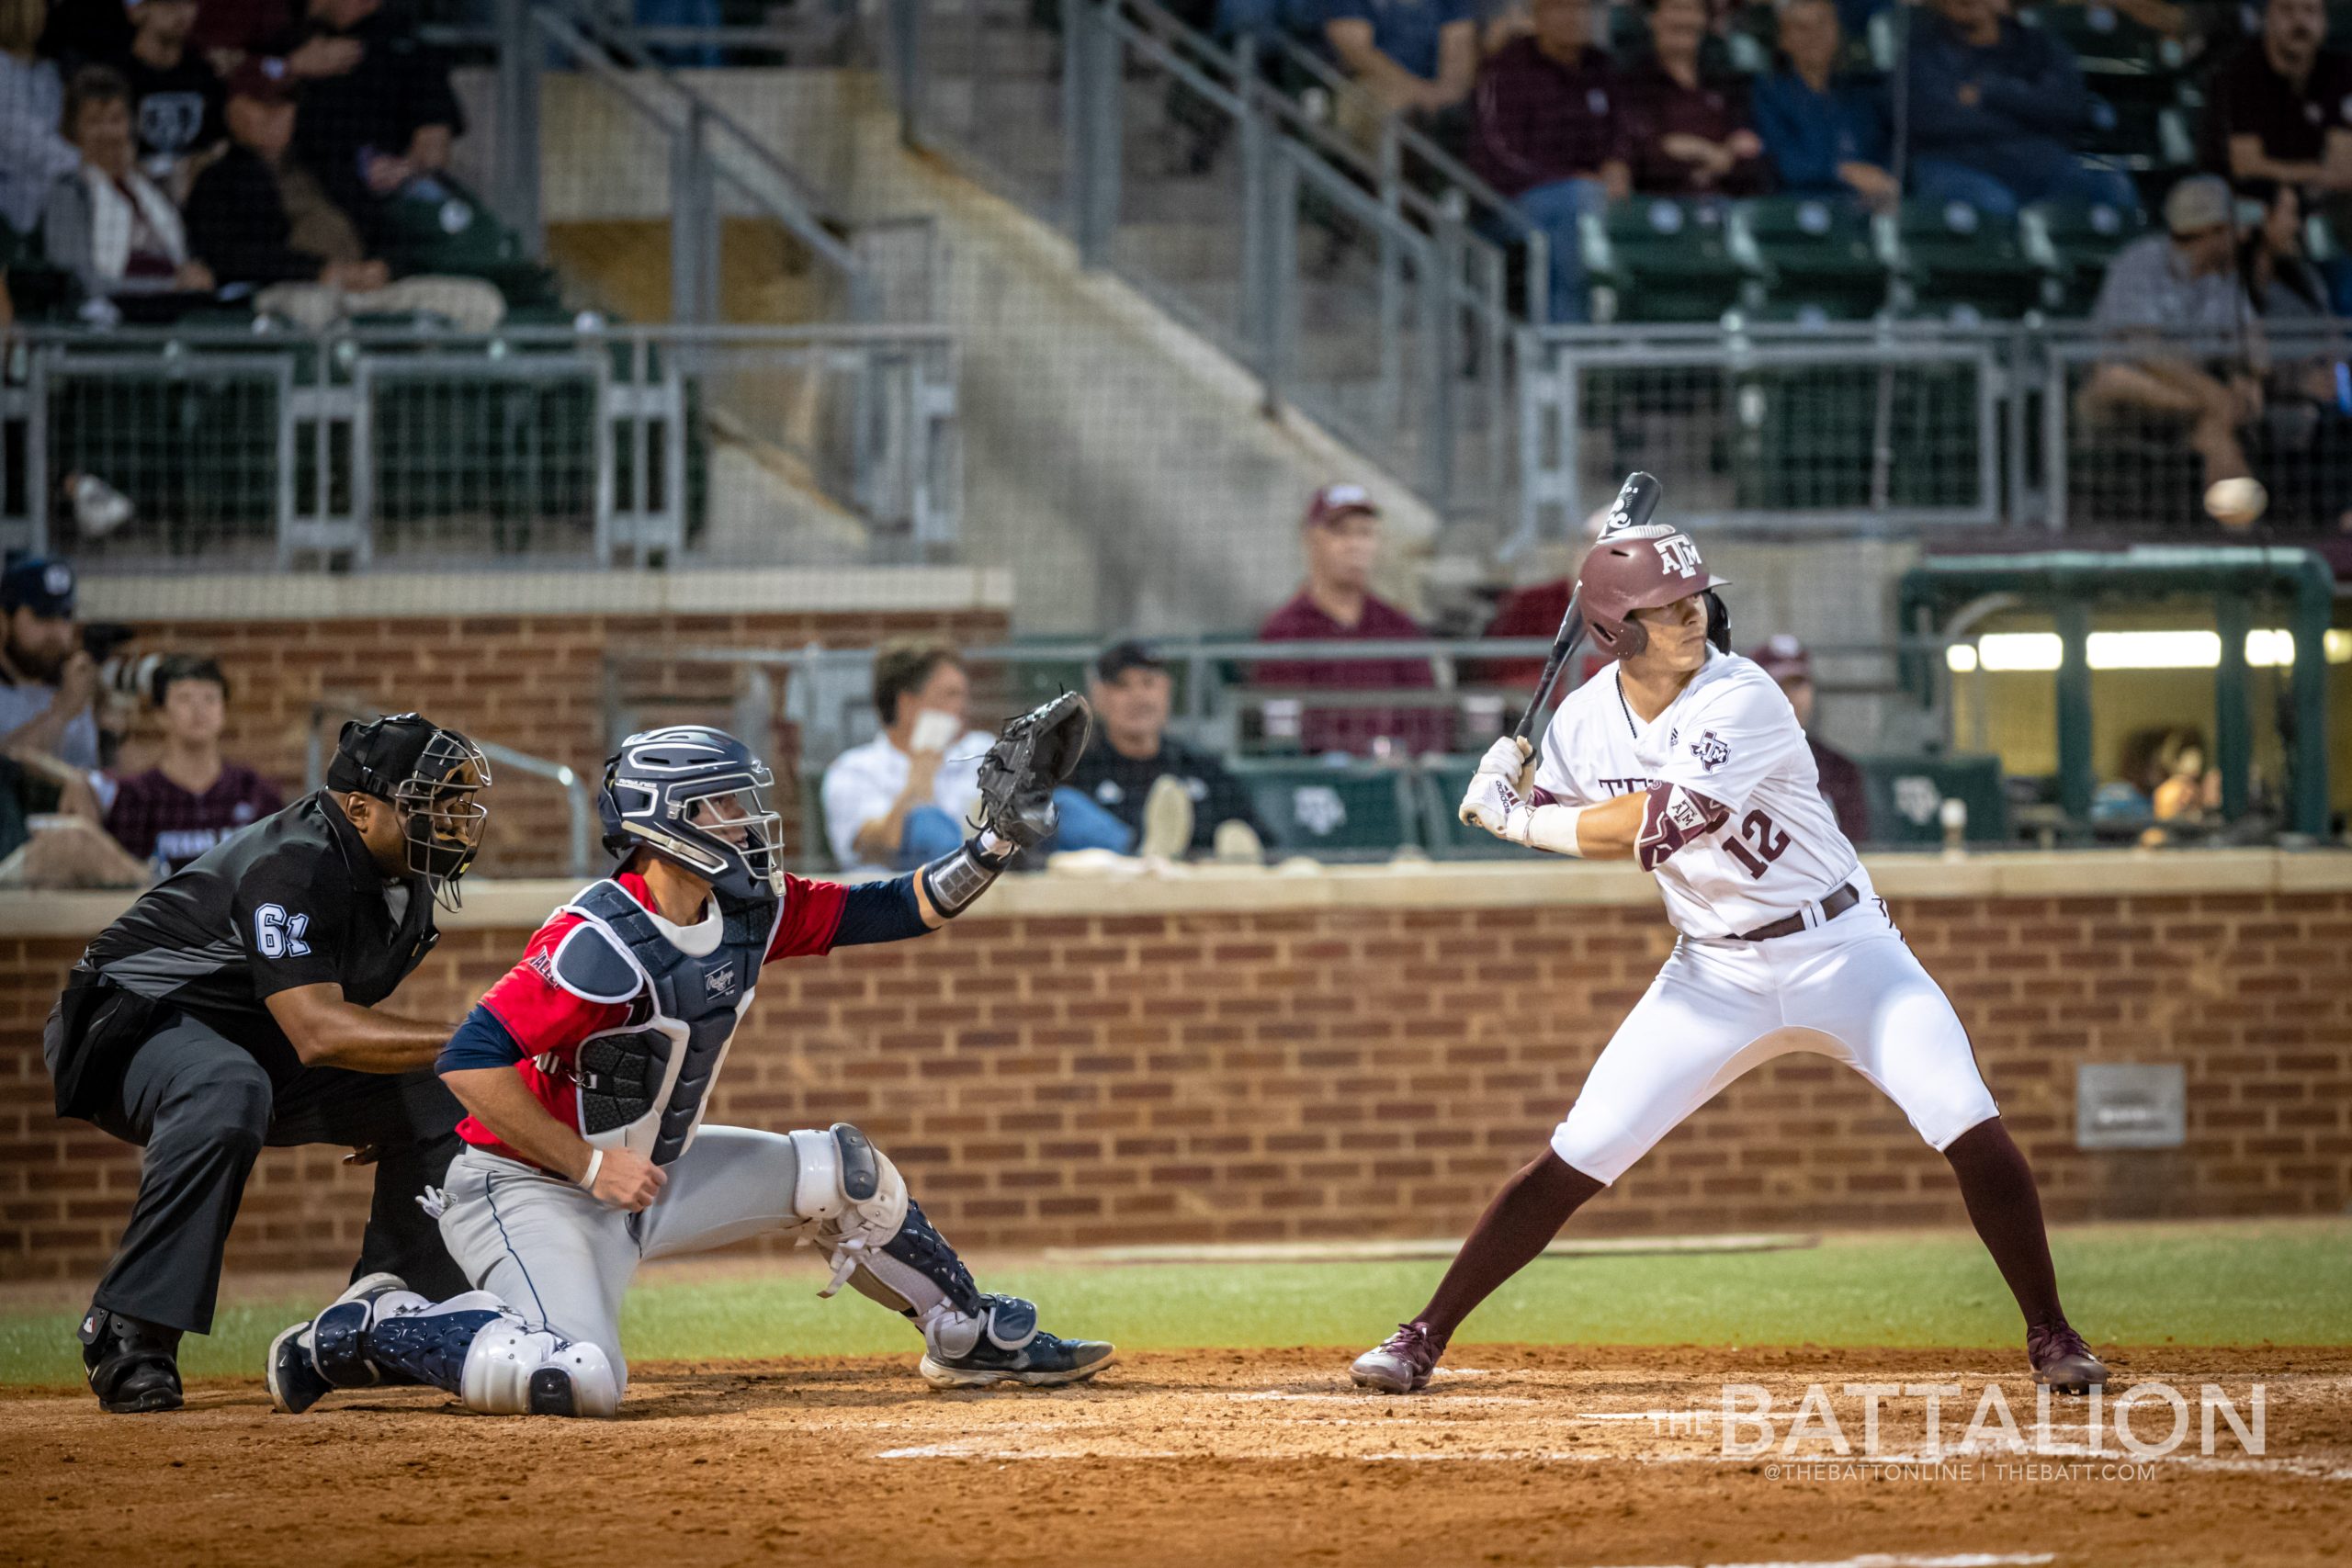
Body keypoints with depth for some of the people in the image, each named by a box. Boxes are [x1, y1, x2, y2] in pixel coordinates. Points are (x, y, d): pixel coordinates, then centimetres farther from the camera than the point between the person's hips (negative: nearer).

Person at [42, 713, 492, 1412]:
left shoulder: (405, 881, 1)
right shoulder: (294, 865, -29)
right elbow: (316, 1032, -38)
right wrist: (466, 1038, -41)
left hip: (261, 1052, 9)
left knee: (444, 1098, 0)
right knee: (225, 1089, -42)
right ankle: (128, 1334, -35)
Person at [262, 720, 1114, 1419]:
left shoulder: (749, 913, -1)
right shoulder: (602, 946, -27)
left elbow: (899, 911, 5)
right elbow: (470, 1062, -30)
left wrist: (1004, 832, -7)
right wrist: (589, 1165, -27)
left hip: (652, 1173, 9)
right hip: (529, 1192, -9)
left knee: (842, 1172, 10)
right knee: (577, 1381, -32)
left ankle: (970, 1338, 30)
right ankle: (370, 1329, -10)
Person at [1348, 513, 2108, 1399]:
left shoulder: (1740, 703, -23)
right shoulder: (1585, 721, -5)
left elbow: (1653, 827, -32)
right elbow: (1569, 824, 12)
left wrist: (1514, 819, -23)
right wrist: (1517, 789, -10)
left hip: (1840, 951, -3)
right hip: (1714, 975, 4)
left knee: (1972, 1132, -19)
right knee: (1573, 1161, -4)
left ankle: (2050, 1336, -3)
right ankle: (1424, 1339, 6)